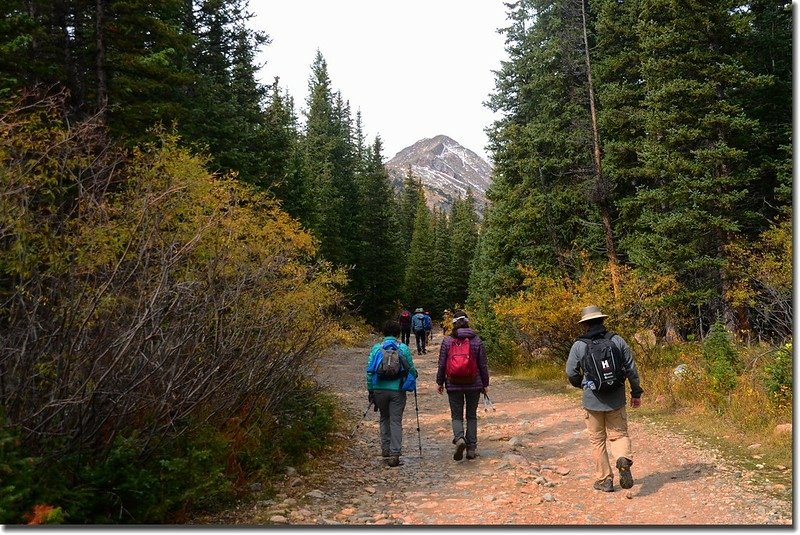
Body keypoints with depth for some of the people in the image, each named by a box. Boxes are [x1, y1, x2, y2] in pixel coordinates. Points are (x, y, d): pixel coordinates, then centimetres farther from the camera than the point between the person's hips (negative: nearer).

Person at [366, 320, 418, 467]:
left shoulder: (376, 348, 0)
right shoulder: (403, 348, -3)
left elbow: (369, 370, -1)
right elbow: (411, 368, 1)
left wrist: (370, 390, 7)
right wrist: (415, 374, 24)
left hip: (379, 389, 2)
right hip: (397, 390, -1)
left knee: (384, 418, 21)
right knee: (396, 421, 4)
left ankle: (385, 448, 23)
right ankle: (394, 453, -2)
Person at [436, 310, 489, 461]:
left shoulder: (447, 341, -5)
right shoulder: (477, 340, -3)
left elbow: (442, 364, -1)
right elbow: (483, 365, 1)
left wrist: (440, 382, 10)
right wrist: (485, 384, 11)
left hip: (454, 385, -1)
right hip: (474, 385, 1)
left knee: (456, 416, 10)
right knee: (472, 416, 13)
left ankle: (459, 438, -16)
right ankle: (471, 448, 12)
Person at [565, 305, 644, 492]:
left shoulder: (579, 346, -7)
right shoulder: (617, 340, -1)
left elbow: (571, 374, -2)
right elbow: (631, 368, 2)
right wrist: (636, 393, 11)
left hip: (592, 400, -1)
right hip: (616, 399, 1)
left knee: (597, 440, 12)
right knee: (619, 434, 14)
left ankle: (604, 480, 14)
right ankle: (624, 459, -15)